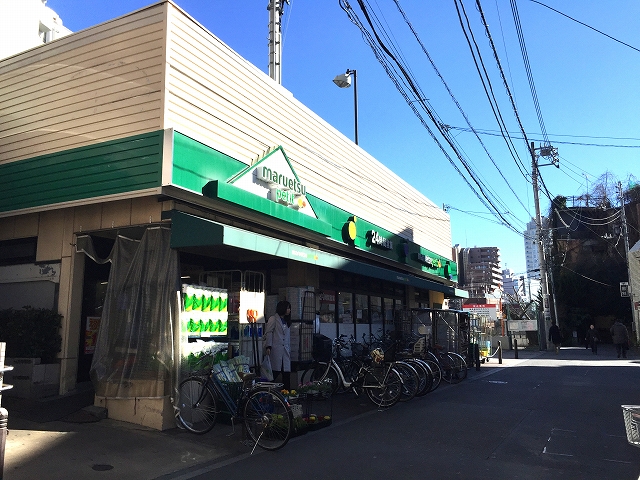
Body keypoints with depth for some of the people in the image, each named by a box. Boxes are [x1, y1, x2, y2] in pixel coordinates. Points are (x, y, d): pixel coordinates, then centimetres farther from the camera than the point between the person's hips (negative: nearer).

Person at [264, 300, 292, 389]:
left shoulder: (287, 321, 24)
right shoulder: (273, 319, 4)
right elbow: (268, 333, -5)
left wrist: (289, 350, 15)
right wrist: (268, 347, -16)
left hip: (285, 351, 6)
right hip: (275, 351, -6)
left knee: (287, 373, 1)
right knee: (274, 373, -7)